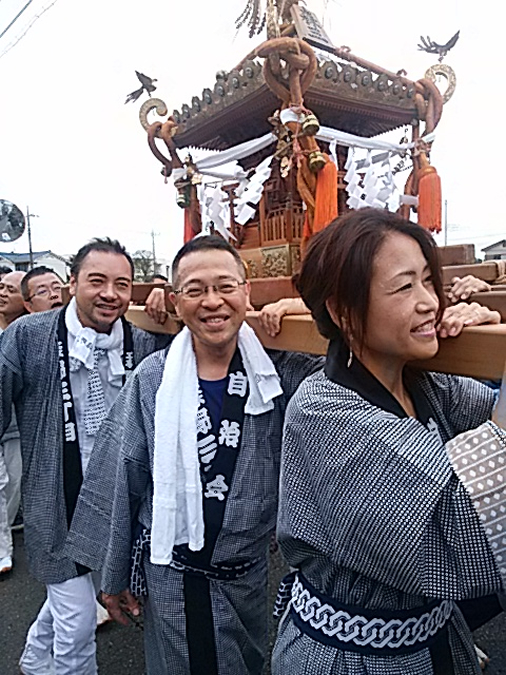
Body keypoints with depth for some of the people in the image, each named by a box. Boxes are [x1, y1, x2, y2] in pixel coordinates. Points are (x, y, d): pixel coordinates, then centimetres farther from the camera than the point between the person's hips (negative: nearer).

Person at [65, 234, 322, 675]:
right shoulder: (152, 379, -11)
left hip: (249, 572, 2)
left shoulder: (281, 373, -12)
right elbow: (121, 482, -4)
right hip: (171, 575, -1)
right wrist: (114, 574, 4)